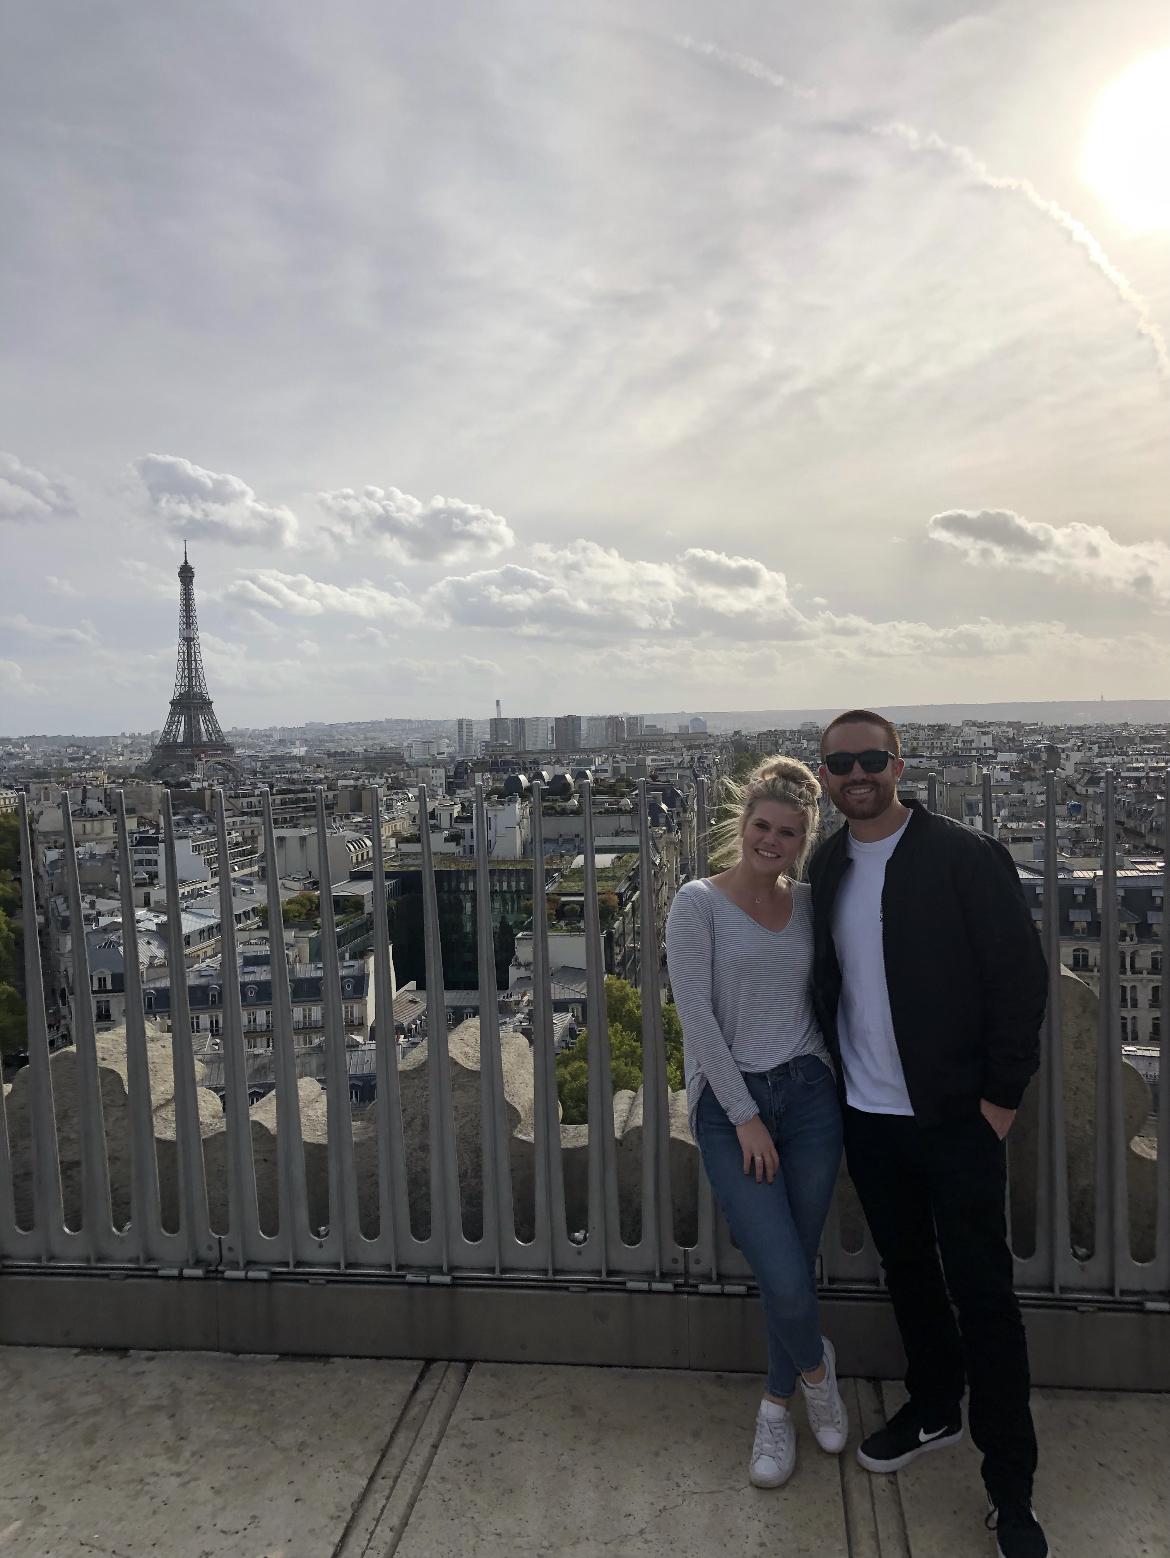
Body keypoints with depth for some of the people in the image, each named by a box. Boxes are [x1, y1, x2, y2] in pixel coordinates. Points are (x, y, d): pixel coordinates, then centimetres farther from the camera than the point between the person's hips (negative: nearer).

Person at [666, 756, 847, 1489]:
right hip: (730, 1104, -3)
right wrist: (745, 1116, -12)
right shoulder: (699, 903, -7)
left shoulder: (808, 905, 6)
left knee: (796, 1270, 10)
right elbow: (697, 1016, -12)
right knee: (785, 1280, -7)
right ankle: (816, 1365, 29)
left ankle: (779, 1407, 38)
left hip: (808, 1096, 4)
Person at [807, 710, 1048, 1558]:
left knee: (981, 1290, 4)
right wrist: (832, 1079, 5)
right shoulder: (827, 867, 3)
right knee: (907, 1272, 20)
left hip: (955, 1116, -5)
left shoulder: (964, 855, -12)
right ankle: (934, 1408, 42)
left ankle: (1011, 1488, 20)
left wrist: (1002, 1094, -12)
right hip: (867, 1116, 5)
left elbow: (1021, 973, -11)